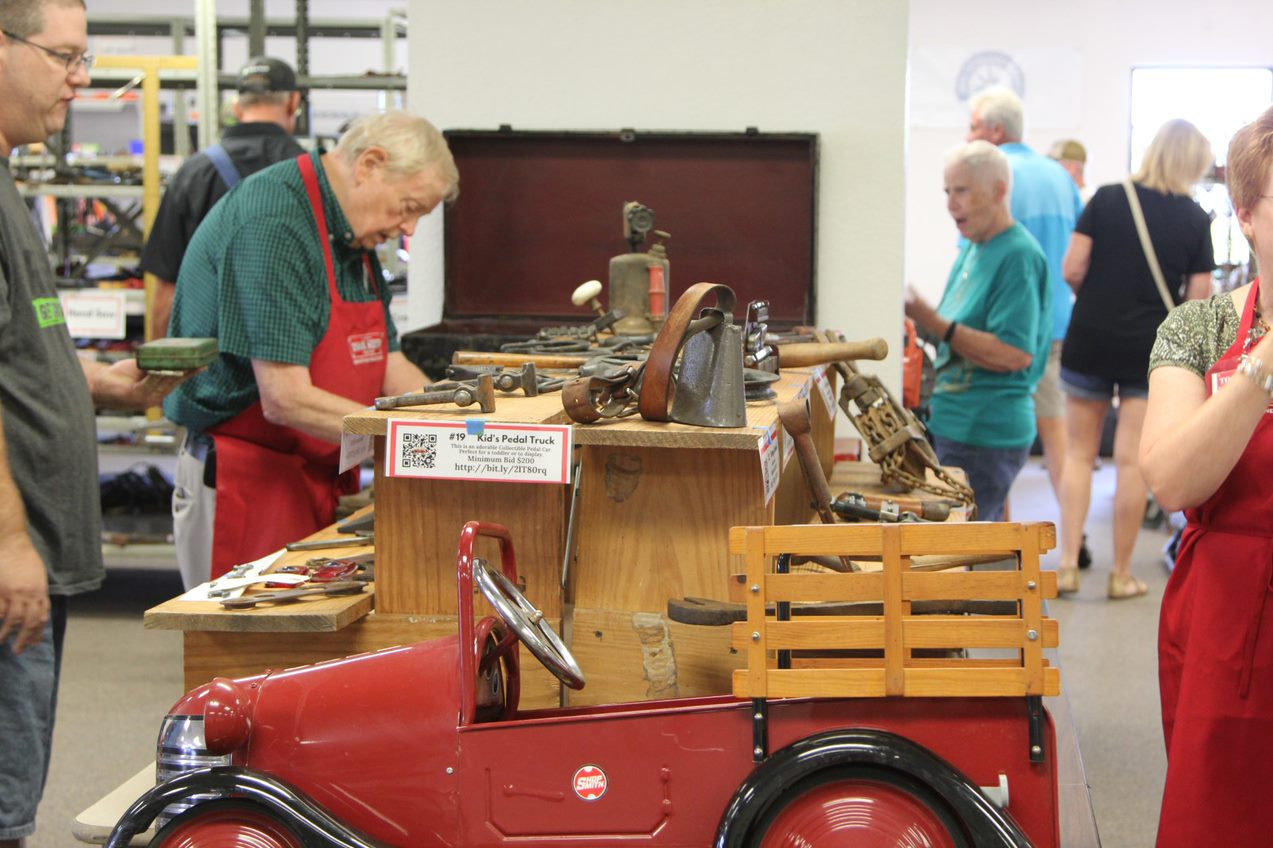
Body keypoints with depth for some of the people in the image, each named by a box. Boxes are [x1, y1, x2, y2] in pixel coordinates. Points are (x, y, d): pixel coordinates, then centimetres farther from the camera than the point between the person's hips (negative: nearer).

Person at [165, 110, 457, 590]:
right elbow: (286, 400, -25)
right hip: (250, 484, -9)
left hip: (326, 485, 9)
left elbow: (387, 365, 16)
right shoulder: (273, 225, -20)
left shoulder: (353, 233, 12)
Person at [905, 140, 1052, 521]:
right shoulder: (973, 249, 13)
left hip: (986, 436, -9)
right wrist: (919, 314, 5)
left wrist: (933, 322, -23)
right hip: (955, 425, 10)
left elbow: (1012, 354, -23)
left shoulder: (1018, 255, -16)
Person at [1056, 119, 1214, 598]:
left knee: (1080, 453, 12)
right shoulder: (1195, 220, -3)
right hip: (1152, 349, -1)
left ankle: (1068, 564, 8)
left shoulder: (1106, 199, -2)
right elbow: (1199, 302, -4)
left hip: (1089, 342, 1)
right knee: (1133, 462, 4)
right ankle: (1121, 574, 11)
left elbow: (1072, 270, -6)